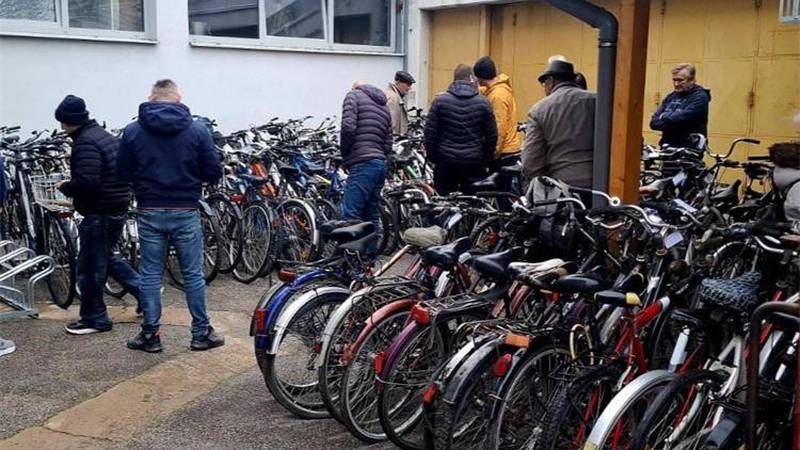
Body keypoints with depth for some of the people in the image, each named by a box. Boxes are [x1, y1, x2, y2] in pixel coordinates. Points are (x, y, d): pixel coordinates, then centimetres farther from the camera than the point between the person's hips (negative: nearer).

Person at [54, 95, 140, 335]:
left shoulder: (85, 143, -18)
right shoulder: (105, 135, 13)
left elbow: (86, 183, -29)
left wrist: (65, 187, -8)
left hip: (100, 214, -10)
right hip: (117, 209, 10)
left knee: (90, 268, 1)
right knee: (106, 257, 25)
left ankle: (94, 319, 11)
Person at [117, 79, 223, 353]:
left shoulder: (132, 131, -1)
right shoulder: (197, 130, -4)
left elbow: (122, 174, 2)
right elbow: (214, 173, -4)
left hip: (150, 214, 1)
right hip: (186, 212, -1)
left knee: (150, 275, 9)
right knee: (193, 274, 8)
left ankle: (150, 335, 15)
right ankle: (201, 333, 14)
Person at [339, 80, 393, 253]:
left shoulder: (354, 95, 5)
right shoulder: (384, 105, 27)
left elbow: (348, 127, -11)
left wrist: (344, 155, 1)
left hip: (363, 163, -8)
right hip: (381, 163, 8)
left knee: (349, 215, -12)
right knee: (372, 216, 11)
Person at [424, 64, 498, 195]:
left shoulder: (439, 101, -1)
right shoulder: (483, 103, 0)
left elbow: (430, 133, -1)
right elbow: (492, 135, 2)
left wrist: (432, 157, 8)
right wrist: (487, 160, 12)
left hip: (445, 161, 0)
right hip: (474, 162, 0)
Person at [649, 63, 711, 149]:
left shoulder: (700, 97, -5)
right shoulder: (671, 97, 14)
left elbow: (684, 117, -19)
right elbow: (654, 122, 8)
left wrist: (665, 116, -1)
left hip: (689, 151, -6)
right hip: (667, 148, 6)